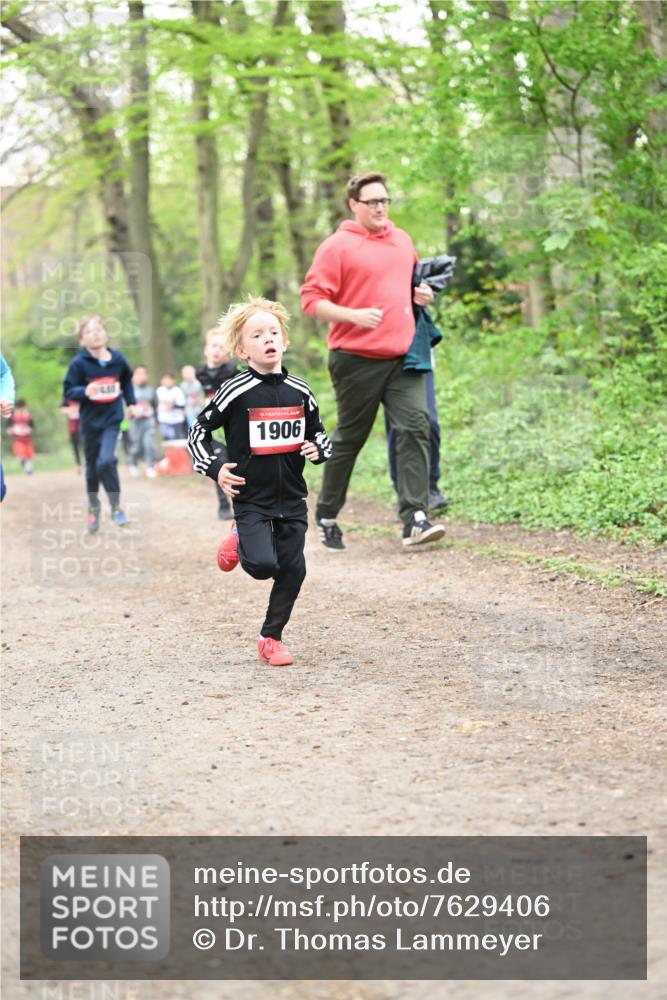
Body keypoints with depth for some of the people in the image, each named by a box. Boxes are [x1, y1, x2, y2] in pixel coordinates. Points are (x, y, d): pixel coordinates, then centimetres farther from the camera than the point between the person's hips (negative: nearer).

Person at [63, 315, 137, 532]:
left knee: (106, 461, -19)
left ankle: (116, 506, -3)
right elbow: (68, 391, -11)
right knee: (92, 467, 12)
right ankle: (93, 506, 33)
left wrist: (130, 402, 13)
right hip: (90, 421, 0)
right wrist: (85, 391, -29)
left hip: (111, 419, 0)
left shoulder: (117, 359, -5)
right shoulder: (79, 363, -13)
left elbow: (127, 380, 15)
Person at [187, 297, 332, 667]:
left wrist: (318, 449, -2)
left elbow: (317, 431, 20)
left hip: (292, 499, 4)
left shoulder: (299, 392, 4)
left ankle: (271, 638, 17)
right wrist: (214, 468, -11)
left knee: (292, 570, 1)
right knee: (263, 565, -19)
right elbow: (198, 431, 1)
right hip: (251, 499, -4)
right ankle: (241, 542, 16)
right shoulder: (236, 392, -9)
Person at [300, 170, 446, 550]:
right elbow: (312, 299, -8)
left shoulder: (402, 240, 14)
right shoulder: (337, 247, -5)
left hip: (403, 357, 5)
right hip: (357, 359, -4)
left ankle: (415, 519, -17)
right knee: (350, 438, 6)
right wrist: (354, 315, -21)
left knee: (415, 427, -12)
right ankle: (327, 516, 24)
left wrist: (423, 294, 9)